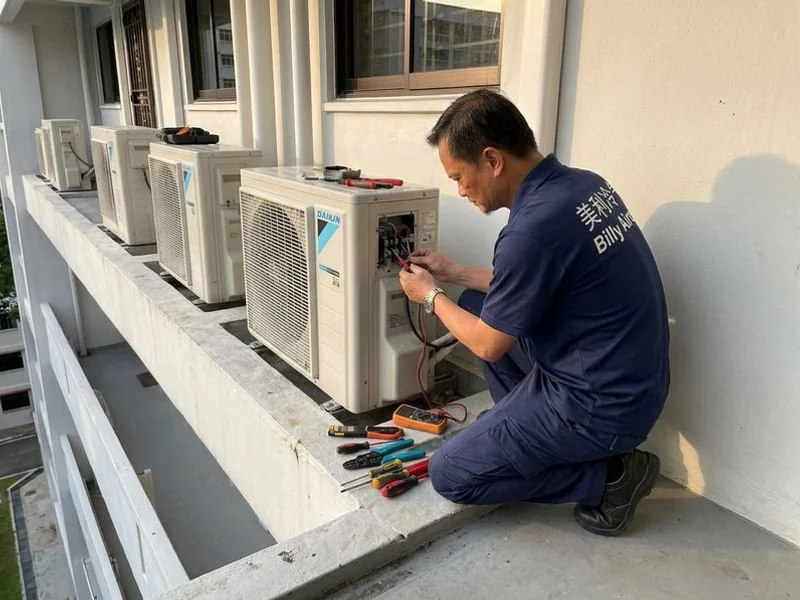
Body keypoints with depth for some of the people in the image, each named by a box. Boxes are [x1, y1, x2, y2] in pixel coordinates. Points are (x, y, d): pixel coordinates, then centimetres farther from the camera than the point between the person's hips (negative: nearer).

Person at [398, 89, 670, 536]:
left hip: (603, 405, -9)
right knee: (478, 306, 16)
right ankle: (524, 428, 20)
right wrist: (453, 272, 15)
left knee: (449, 476, 2)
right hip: (629, 378, 9)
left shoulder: (533, 228, -28)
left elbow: (489, 346, -14)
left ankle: (608, 474, 4)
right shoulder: (584, 185, 0)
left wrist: (430, 295, 2)